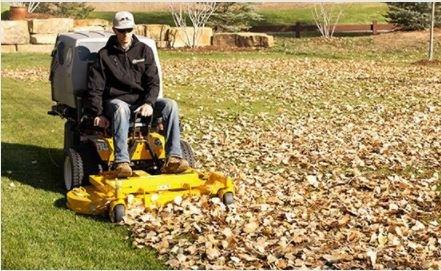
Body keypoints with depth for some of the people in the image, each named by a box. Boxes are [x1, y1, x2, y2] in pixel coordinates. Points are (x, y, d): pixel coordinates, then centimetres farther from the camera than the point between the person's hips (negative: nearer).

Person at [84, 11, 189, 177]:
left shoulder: (144, 51, 8)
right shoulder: (105, 55, 3)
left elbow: (153, 82, 2)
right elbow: (95, 89, 1)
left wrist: (149, 103, -17)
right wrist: (98, 114, -12)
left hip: (141, 100, 3)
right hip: (116, 100, -3)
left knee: (170, 105, -25)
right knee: (121, 109, -40)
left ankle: (173, 158, -34)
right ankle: (122, 162, -50)